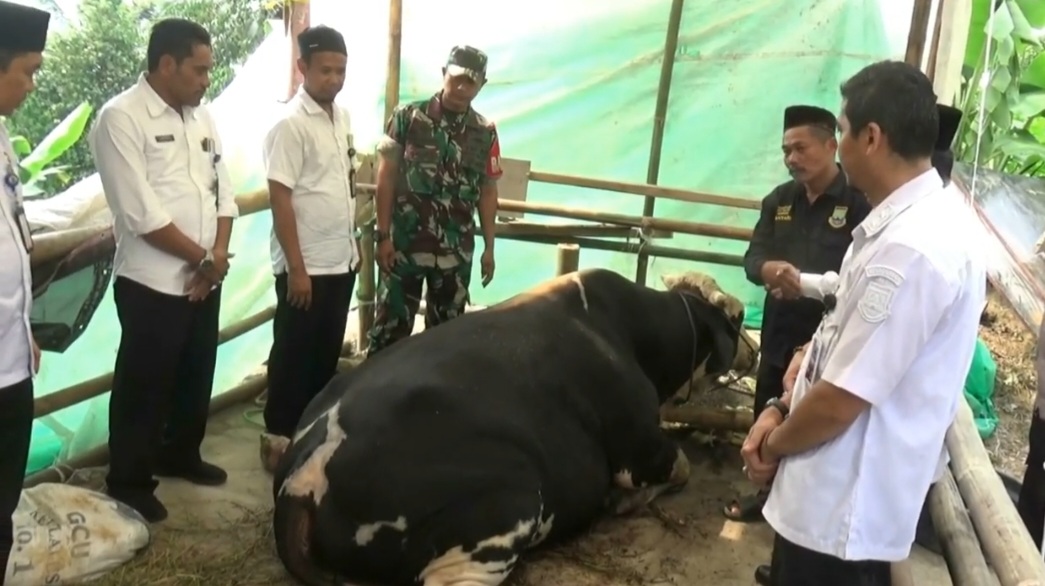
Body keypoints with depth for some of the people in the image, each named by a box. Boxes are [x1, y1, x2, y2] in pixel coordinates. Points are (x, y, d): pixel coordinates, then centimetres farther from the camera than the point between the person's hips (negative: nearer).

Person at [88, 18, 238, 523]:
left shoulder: (201, 118, 9)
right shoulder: (121, 118, -14)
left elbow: (223, 193, 10)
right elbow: (142, 214, -20)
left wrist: (219, 255, -5)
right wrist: (203, 258, -13)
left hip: (205, 279, 7)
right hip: (153, 283, -7)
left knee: (196, 376, 19)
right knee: (144, 386, 6)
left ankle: (179, 454, 39)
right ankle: (128, 481, 22)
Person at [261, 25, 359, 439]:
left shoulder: (342, 117, 8)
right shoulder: (290, 124, -16)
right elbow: (280, 199, -18)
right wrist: (296, 268, -19)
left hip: (341, 260, 8)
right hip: (306, 265, -7)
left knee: (327, 352, 16)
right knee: (294, 355, 4)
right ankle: (280, 436, 17)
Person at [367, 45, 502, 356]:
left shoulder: (485, 132, 3)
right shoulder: (407, 117, -4)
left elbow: (487, 191, 8)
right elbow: (386, 178, -3)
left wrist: (489, 247, 7)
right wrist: (383, 235, -8)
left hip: (456, 251, 3)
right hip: (405, 244, -3)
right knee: (391, 324, 3)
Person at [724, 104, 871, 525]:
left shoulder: (860, 202, -12)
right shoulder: (779, 199, 9)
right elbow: (752, 257, 4)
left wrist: (812, 286, -26)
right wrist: (769, 269, -19)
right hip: (779, 333, 7)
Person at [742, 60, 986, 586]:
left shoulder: (910, 249, -28)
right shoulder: (917, 219, 5)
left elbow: (840, 401, -25)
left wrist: (772, 445, -6)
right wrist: (782, 409, 0)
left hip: (842, 506, -9)